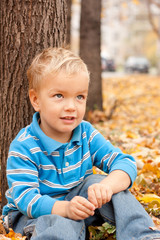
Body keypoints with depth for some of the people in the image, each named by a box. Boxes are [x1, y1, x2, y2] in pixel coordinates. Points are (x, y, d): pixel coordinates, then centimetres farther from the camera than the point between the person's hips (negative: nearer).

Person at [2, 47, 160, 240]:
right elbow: (26, 198, -27)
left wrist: (107, 185, -39)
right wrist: (65, 208, -46)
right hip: (36, 213, -6)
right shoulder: (24, 147, -21)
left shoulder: (87, 134, -6)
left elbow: (125, 163, -15)